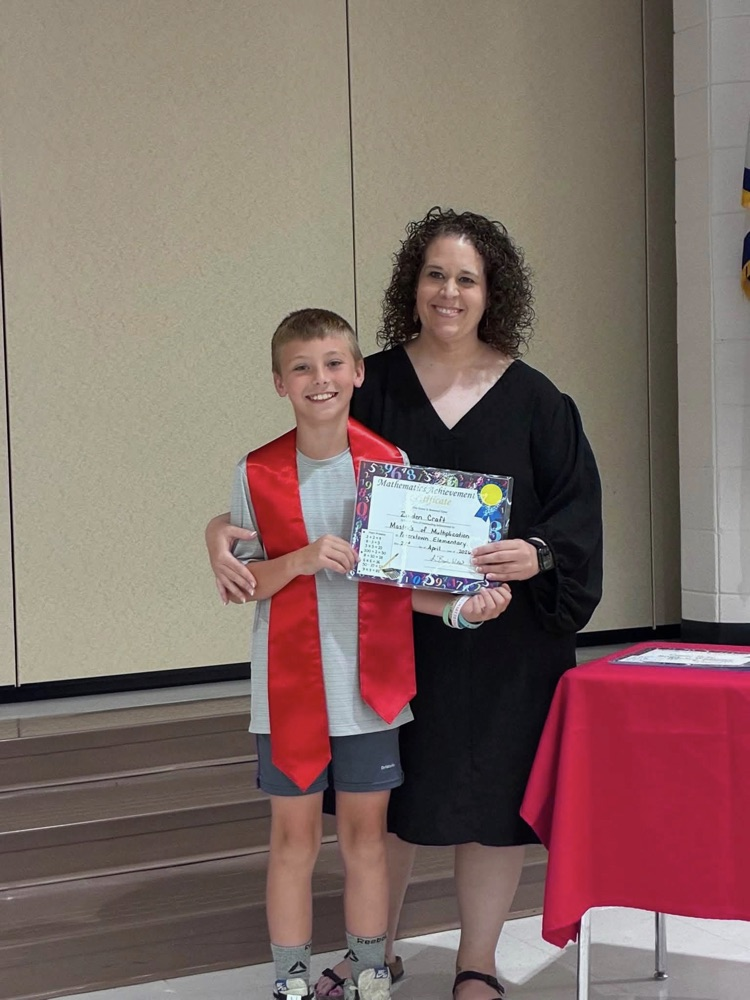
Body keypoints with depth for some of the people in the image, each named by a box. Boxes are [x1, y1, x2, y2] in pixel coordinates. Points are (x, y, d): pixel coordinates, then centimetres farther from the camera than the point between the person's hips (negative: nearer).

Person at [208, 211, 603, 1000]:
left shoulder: (532, 399, -3)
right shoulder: (372, 386, -1)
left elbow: (576, 512, -3)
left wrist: (536, 556, -24)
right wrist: (228, 527, -18)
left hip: (500, 639, -1)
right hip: (392, 630, 1)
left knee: (490, 798, 6)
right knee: (384, 796, 11)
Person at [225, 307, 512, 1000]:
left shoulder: (390, 463, 0)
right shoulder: (260, 472, -3)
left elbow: (407, 579, 4)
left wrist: (460, 606, -14)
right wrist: (300, 560, -18)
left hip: (371, 686, 1)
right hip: (292, 687, -1)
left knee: (366, 832, 10)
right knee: (294, 836, 7)